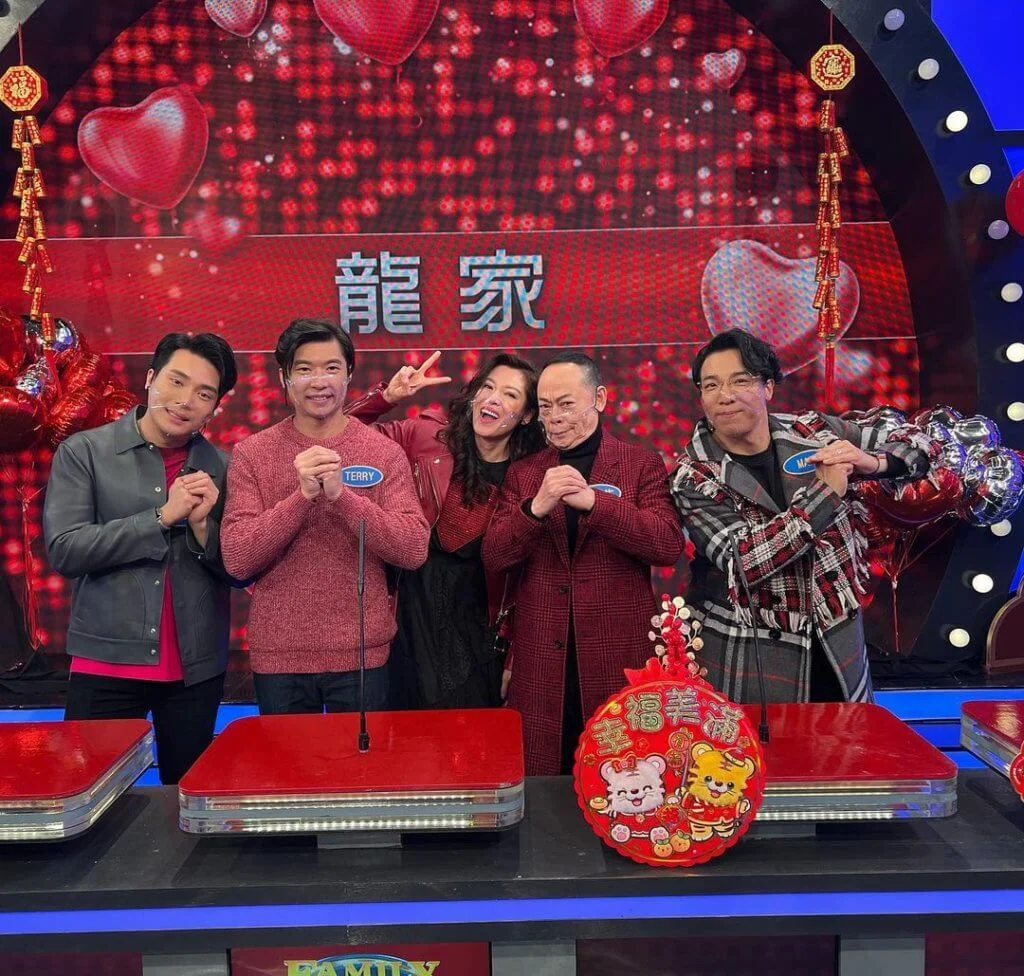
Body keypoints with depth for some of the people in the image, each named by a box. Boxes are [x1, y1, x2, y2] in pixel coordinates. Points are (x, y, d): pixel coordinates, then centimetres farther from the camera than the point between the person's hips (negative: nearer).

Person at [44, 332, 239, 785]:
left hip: (197, 666, 2)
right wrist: (163, 516, -17)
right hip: (105, 661, -2)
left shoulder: (222, 468, 1)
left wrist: (203, 526, -16)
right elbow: (64, 550, -13)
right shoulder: (83, 452, -4)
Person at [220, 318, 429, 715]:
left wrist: (342, 495, -21)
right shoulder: (251, 454, -1)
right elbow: (236, 560, -9)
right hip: (278, 656, 0)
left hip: (362, 654, 0)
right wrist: (302, 496, -20)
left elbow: (414, 550, -10)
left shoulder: (385, 452, -2)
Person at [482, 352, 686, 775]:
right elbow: (493, 558, 1)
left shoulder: (642, 464, 3)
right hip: (542, 662, 2)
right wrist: (535, 508, -17)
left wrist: (594, 501, -21)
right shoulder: (522, 473, 10)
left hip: (620, 658, -2)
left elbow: (669, 544, -10)